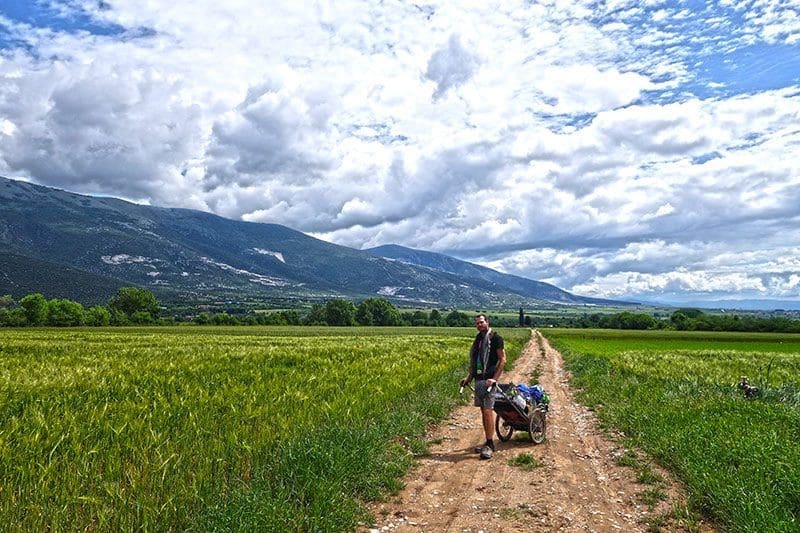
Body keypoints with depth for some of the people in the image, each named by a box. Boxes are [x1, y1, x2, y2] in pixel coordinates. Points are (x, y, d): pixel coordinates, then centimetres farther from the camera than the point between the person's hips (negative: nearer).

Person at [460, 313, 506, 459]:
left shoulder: (495, 338, -6)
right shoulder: (478, 339, 16)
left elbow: (502, 360, -10)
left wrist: (494, 379, -18)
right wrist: (468, 377, 12)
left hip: (488, 380, -8)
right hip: (478, 379, 8)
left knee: (488, 411, -10)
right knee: (483, 411, 10)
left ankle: (490, 445, -5)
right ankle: (488, 442, 17)